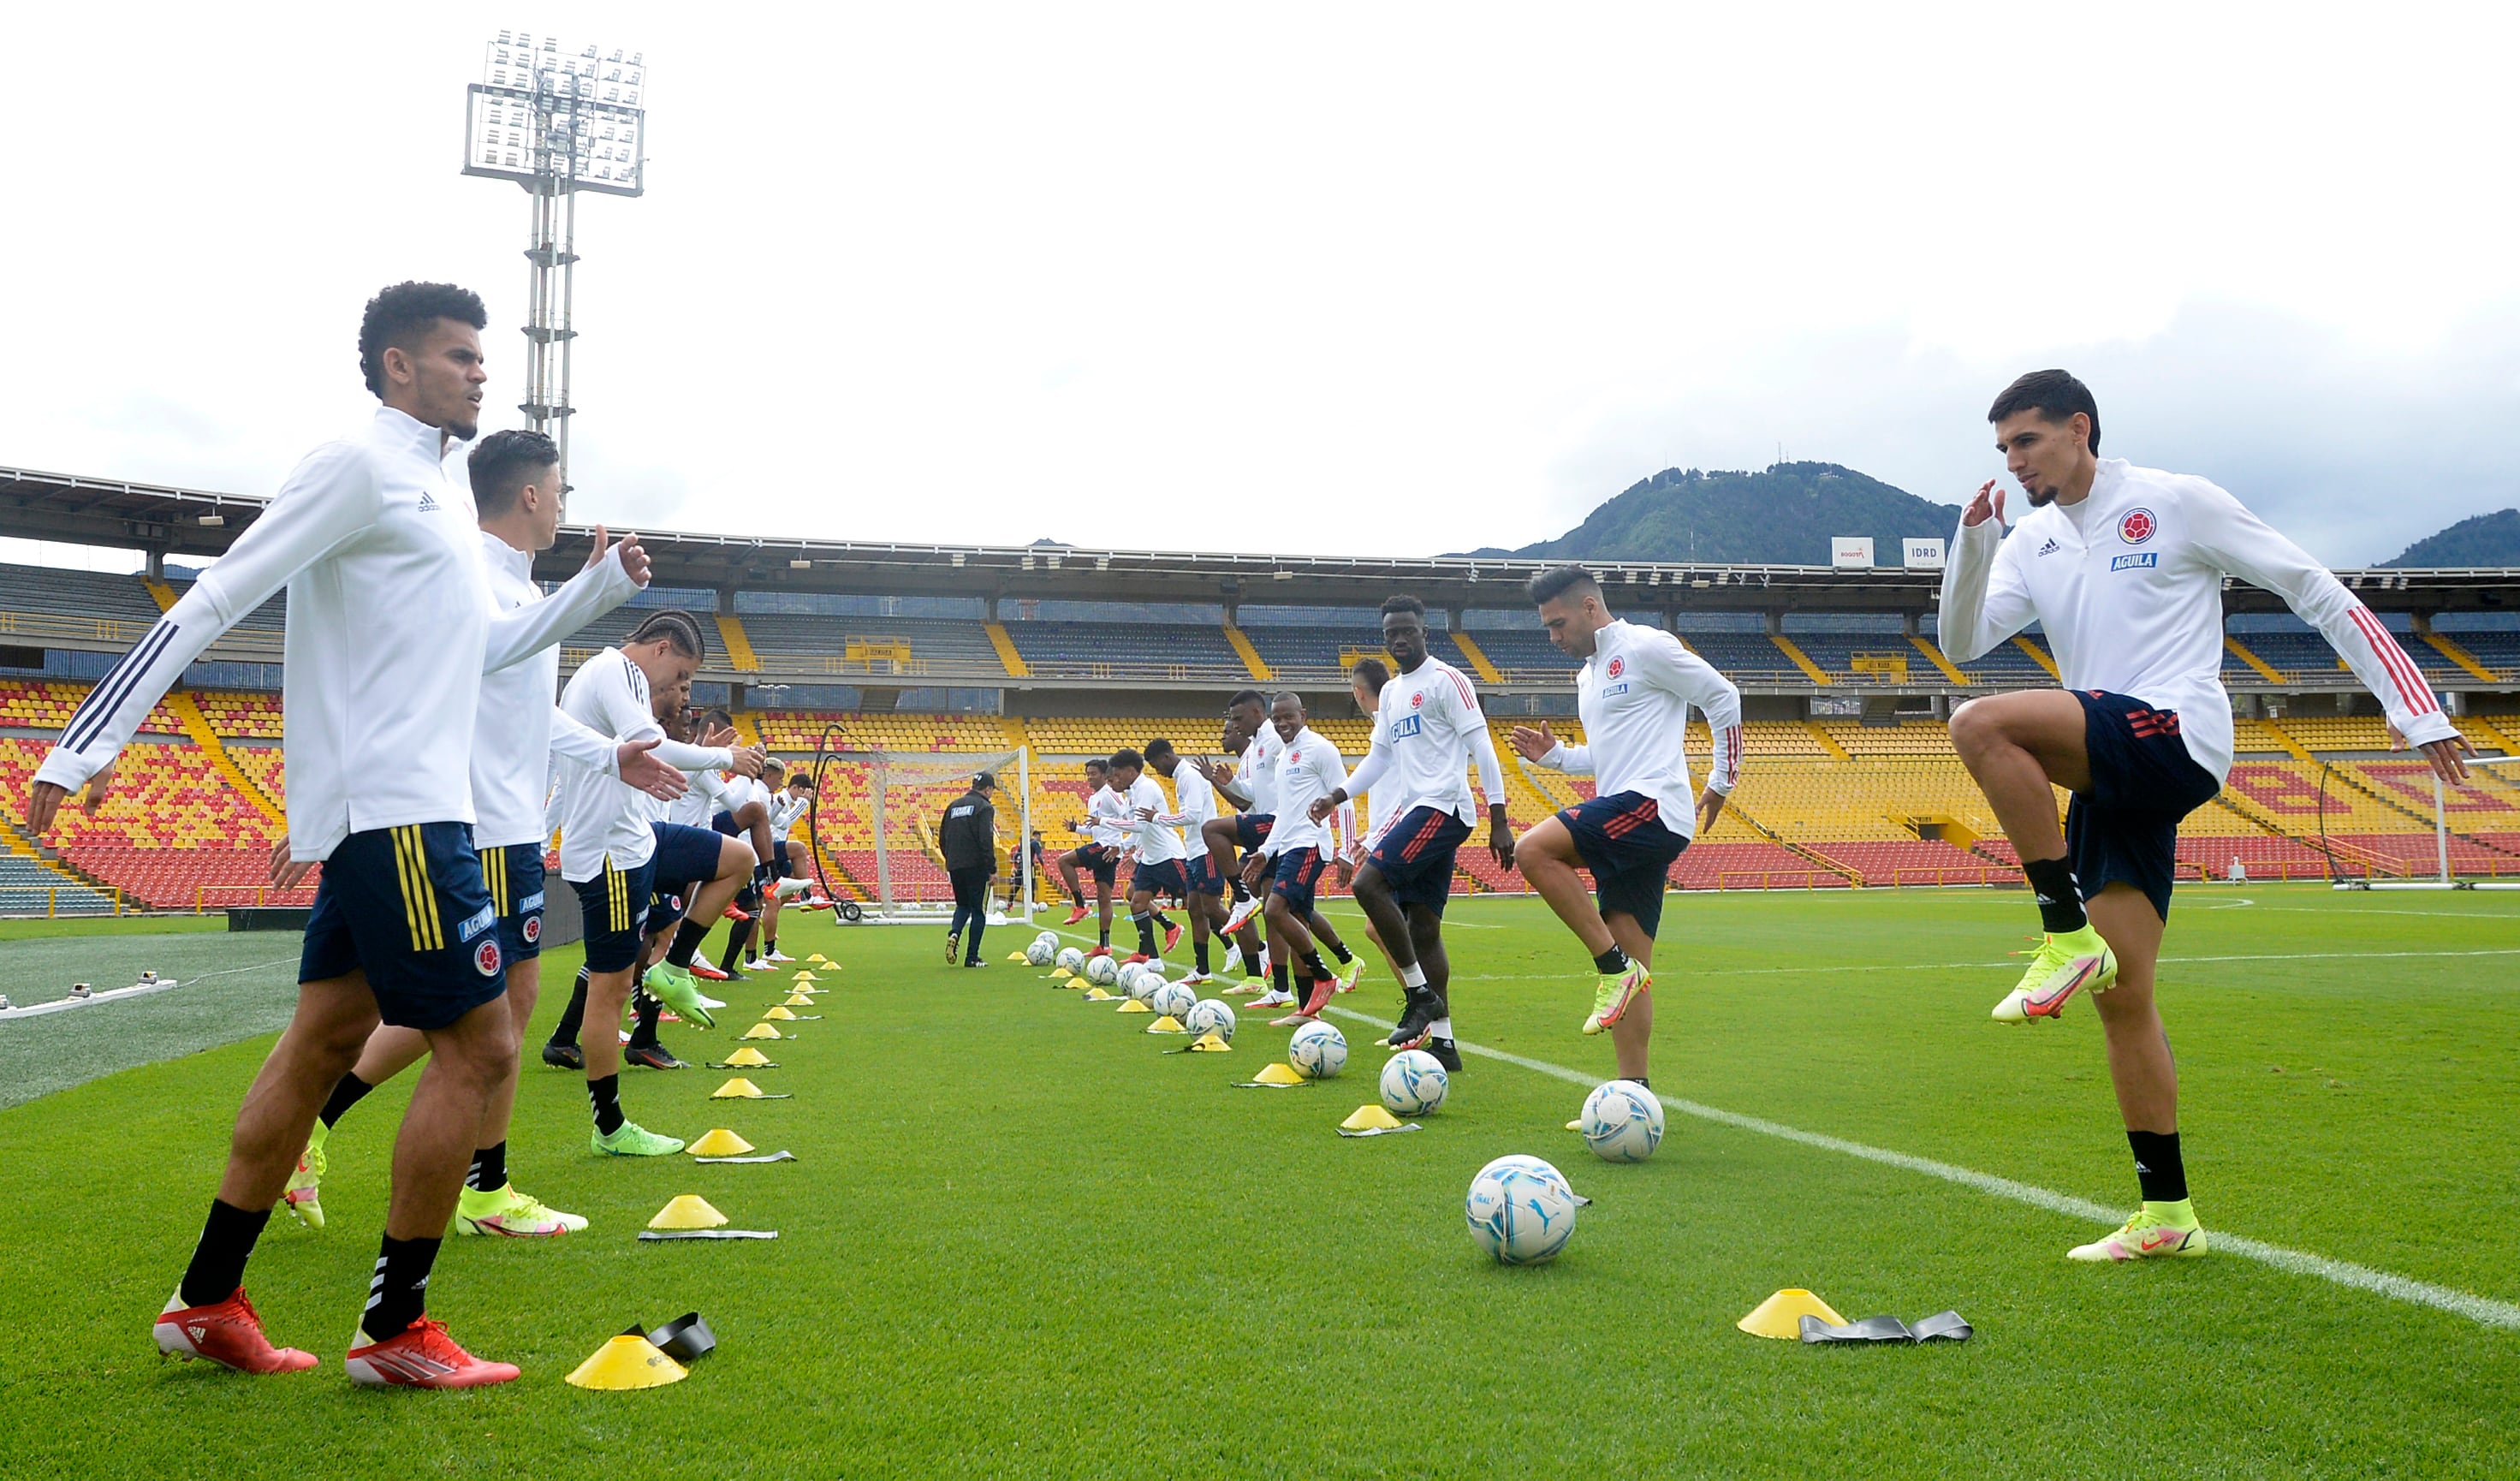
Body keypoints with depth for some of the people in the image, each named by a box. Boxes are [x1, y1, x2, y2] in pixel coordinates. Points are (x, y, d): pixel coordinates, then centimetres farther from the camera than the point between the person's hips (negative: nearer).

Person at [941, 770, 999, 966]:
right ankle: (972, 957, 2)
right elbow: (986, 840, -17)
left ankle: (954, 934, -7)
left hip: (954, 867, 6)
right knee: (978, 911, 3)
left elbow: (942, 838, 15)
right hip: (976, 867, -6)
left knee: (963, 905, 22)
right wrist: (992, 869, -14)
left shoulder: (954, 805, 14)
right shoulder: (984, 807, -7)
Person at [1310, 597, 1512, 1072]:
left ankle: (1422, 994, -12)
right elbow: (1380, 757, 23)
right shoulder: (1391, 693, 19)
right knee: (1422, 928, 5)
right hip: (1413, 810, 9)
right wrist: (1337, 795, 8)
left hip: (1442, 806, -9)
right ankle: (1442, 1041, 8)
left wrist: (1499, 820, -16)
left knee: (1369, 883, -21)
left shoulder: (1446, 680, -6)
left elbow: (1481, 747, -10)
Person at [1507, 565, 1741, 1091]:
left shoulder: (1646, 647, -4)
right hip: (1625, 829, 9)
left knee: (1533, 850, -24)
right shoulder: (1588, 675, 23)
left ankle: (1615, 968, -18)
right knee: (1632, 971, 5)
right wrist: (1551, 754, 14)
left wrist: (1721, 783, -3)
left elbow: (1723, 697, -4)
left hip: (1651, 805, -9)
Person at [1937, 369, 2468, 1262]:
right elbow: (1961, 643, 4)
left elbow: (2319, 593, 2)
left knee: (1982, 725, -29)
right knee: (2121, 1000, 3)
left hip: (2176, 739, -6)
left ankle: (2069, 939, -21)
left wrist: (2416, 711, -3)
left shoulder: (2177, 503, -1)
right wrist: (1973, 541, -10)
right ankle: (2166, 1215, 11)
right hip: (2106, 780, 7)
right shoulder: (2031, 545, 16)